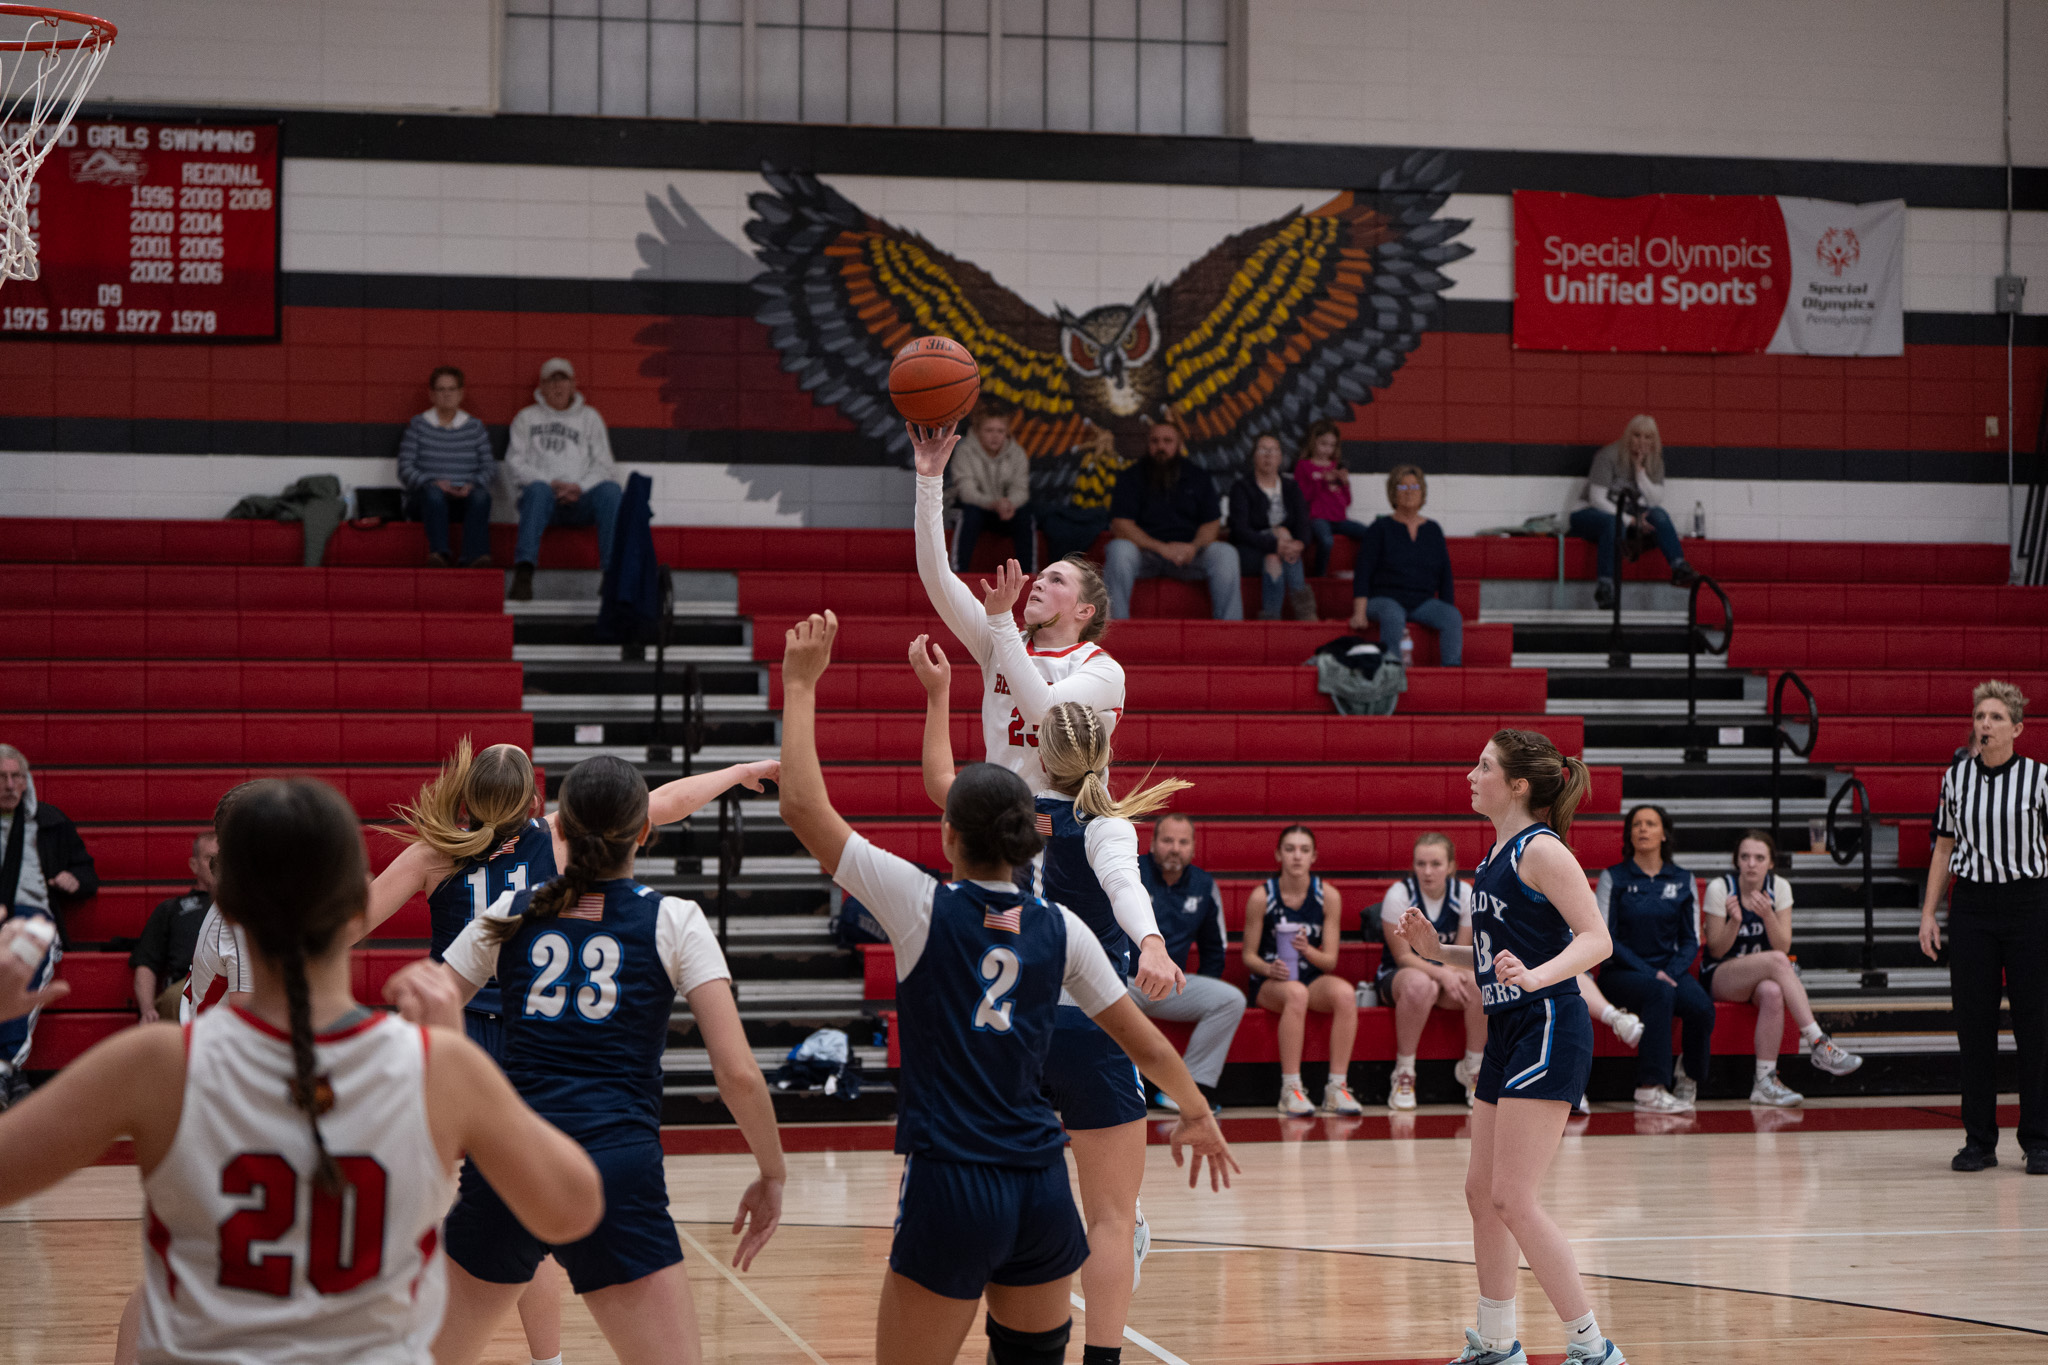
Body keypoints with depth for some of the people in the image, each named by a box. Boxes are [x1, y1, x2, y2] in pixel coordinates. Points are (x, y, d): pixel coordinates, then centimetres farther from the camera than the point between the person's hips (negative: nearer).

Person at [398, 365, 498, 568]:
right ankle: (440, 551, -54)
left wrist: (473, 485, -11)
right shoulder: (418, 426, 12)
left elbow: (490, 467, 11)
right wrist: (431, 483, -15)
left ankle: (474, 556, -50)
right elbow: (405, 469, 3)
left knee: (481, 496, -35)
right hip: (424, 497, -1)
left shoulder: (475, 428, 17)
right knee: (434, 494, -38)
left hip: (464, 496, 1)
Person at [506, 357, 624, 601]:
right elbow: (514, 462, 7)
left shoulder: (589, 417, 22)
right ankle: (523, 574, -51)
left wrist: (579, 487, -9)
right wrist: (551, 484, -9)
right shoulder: (527, 418, 20)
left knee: (611, 490, -31)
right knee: (538, 490, -38)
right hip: (544, 499, -1)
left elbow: (604, 466, 11)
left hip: (580, 500, 1)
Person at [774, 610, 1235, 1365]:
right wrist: (1197, 1113, 31)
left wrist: (801, 686, 4)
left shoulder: (924, 905, -6)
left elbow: (803, 806, -5)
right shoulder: (1062, 930, 4)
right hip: (1042, 1188, 4)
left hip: (952, 1188, -4)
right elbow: (1146, 1044, 13)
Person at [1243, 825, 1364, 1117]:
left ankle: (1337, 1088, -28)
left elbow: (1330, 960, -1)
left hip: (1314, 978, 3)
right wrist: (1269, 968, -22)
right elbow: (1249, 955, 1)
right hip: (1268, 983, -2)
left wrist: (1308, 951, -23)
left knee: (1345, 992, -31)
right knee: (1296, 993, -37)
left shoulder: (1328, 896, 0)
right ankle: (1290, 1090, -35)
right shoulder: (1261, 896, -5)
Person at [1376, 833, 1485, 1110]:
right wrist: (1441, 974, -30)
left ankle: (1472, 1068, -10)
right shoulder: (1399, 895, -14)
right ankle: (1404, 1074, -27)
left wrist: (1451, 973, -24)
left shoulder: (1465, 895, -5)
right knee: (1420, 984, -41)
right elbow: (1403, 956, -15)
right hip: (1395, 978, -3)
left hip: (1447, 975, 3)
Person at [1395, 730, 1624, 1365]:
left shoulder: (1541, 850, -12)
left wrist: (1534, 976, -34)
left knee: (1513, 1199, -13)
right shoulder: (1498, 854, 16)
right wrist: (1439, 951, 12)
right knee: (1482, 1192, 15)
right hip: (1507, 1037, 10)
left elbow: (1596, 939, -20)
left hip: (1547, 1031, -10)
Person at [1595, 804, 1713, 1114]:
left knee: (1702, 1006, -29)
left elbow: (1691, 940, 11)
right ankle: (1650, 1091, -39)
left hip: (1670, 969, 3)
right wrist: (1649, 973, -14)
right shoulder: (1613, 878, 2)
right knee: (1660, 993, -37)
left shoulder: (1682, 880, 11)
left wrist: (1673, 972, -9)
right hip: (1622, 972, -3)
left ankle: (1689, 1081, -8)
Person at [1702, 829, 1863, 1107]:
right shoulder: (1719, 889, -10)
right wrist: (1734, 921, -27)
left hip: (1762, 978, 3)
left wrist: (1768, 915, -26)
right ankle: (1820, 1044, -36)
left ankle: (1765, 1081, -37)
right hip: (1719, 977, -3)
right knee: (1776, 961, -34)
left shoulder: (1779, 888, -1)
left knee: (1772, 992, -37)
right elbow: (1716, 950, -8)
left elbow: (1784, 946, -8)